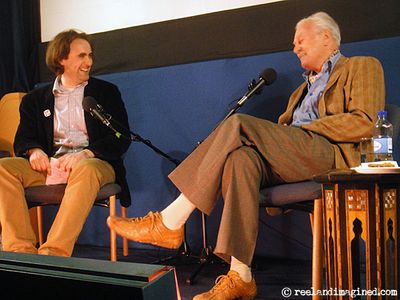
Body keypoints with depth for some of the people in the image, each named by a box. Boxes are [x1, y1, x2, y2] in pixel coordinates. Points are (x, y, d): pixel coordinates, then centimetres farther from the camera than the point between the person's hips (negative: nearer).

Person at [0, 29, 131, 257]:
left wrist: (86, 153, -17)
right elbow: (23, 139, 13)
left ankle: (53, 253, -41)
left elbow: (122, 138, 2)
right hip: (49, 164, 3)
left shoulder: (107, 92, 13)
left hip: (93, 163, -3)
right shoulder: (36, 99, 20)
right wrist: (33, 151, -13)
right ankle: (21, 250, -28)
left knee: (86, 170, -38)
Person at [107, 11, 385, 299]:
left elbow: (366, 122, -4)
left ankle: (170, 222, -24)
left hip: (331, 154, -6)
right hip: (290, 161, 6)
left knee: (239, 124, -24)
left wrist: (301, 129, -7)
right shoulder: (305, 87, 36)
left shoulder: (361, 67, 14)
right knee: (241, 157, -29)